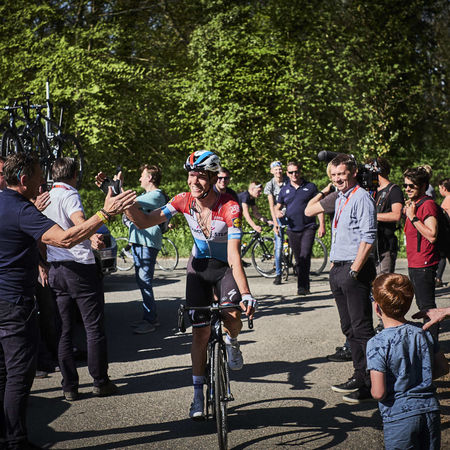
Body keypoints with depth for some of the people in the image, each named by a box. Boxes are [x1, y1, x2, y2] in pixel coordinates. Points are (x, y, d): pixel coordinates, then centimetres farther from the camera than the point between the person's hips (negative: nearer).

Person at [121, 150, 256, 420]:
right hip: (199, 266, 3)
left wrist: (246, 293, -44)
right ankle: (198, 394, 13)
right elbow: (145, 222, -16)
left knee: (232, 317, -29)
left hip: (225, 267, -3)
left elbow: (234, 255, -34)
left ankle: (232, 343, 9)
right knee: (200, 331, 0)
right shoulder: (184, 201, -16)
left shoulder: (230, 208, -28)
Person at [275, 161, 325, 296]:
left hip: (308, 228, -3)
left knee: (305, 256, -16)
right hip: (293, 229, 3)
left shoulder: (310, 187, 3)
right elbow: (277, 207, 18)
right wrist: (278, 212, -7)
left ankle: (302, 287, -14)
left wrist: (321, 225, -4)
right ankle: (305, 286, 18)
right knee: (298, 259, 8)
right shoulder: (284, 190, 10)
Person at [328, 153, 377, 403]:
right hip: (338, 269, 9)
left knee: (362, 328, -8)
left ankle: (373, 384, -3)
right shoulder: (340, 199, 17)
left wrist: (354, 271, -19)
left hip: (355, 270, -9)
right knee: (349, 328, 14)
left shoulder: (361, 198, -11)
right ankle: (360, 376, 23)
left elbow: (368, 238, -17)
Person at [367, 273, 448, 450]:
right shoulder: (422, 332, 1)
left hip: (399, 417, -4)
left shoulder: (377, 344, -16)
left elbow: (378, 393, -17)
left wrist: (374, 392, 5)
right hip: (430, 409, 5)